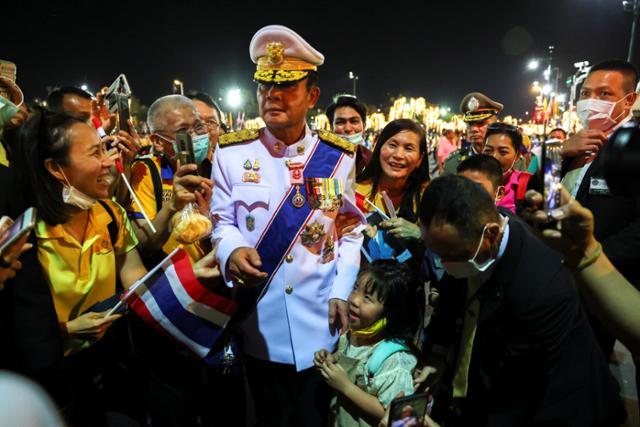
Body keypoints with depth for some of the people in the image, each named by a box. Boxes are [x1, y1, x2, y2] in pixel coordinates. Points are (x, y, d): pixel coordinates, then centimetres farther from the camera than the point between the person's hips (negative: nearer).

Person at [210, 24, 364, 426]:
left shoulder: (339, 156, 0)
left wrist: (342, 292, -6)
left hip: (321, 322, 1)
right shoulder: (232, 151, -3)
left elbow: (351, 231, 2)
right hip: (258, 320, 0)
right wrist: (232, 250, -21)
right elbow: (222, 220, 1)